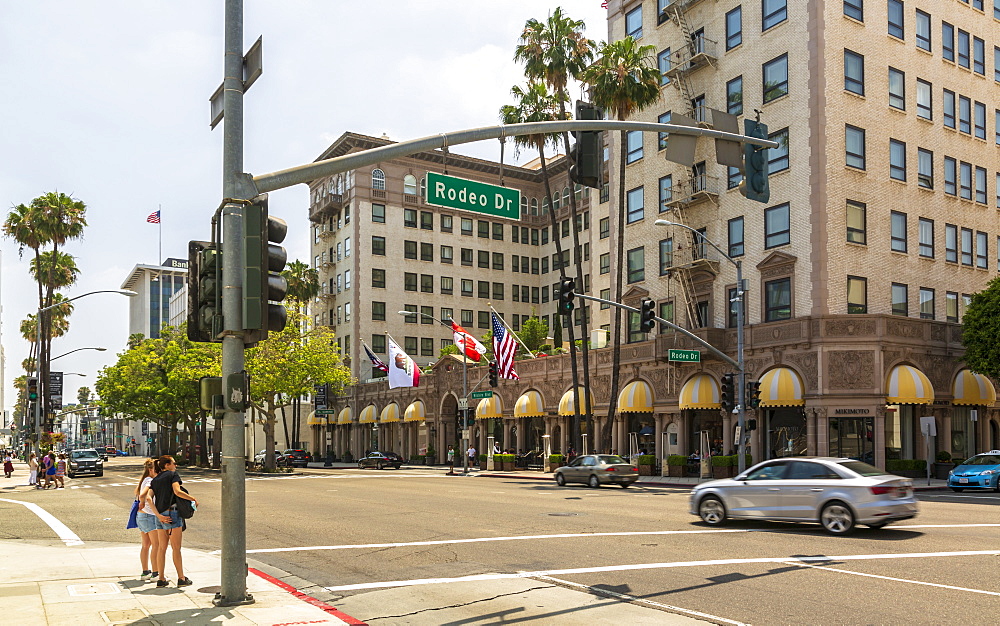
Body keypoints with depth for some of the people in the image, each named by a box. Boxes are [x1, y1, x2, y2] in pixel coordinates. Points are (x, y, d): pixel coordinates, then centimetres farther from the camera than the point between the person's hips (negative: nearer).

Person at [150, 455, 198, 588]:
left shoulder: (154, 480, 15)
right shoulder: (172, 475, -3)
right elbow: (177, 491, -18)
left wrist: (158, 515, -3)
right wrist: (194, 499, -9)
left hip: (160, 516, 6)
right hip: (172, 513, -6)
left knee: (162, 548, 12)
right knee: (176, 548, -1)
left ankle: (161, 579, 15)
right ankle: (181, 578, 5)